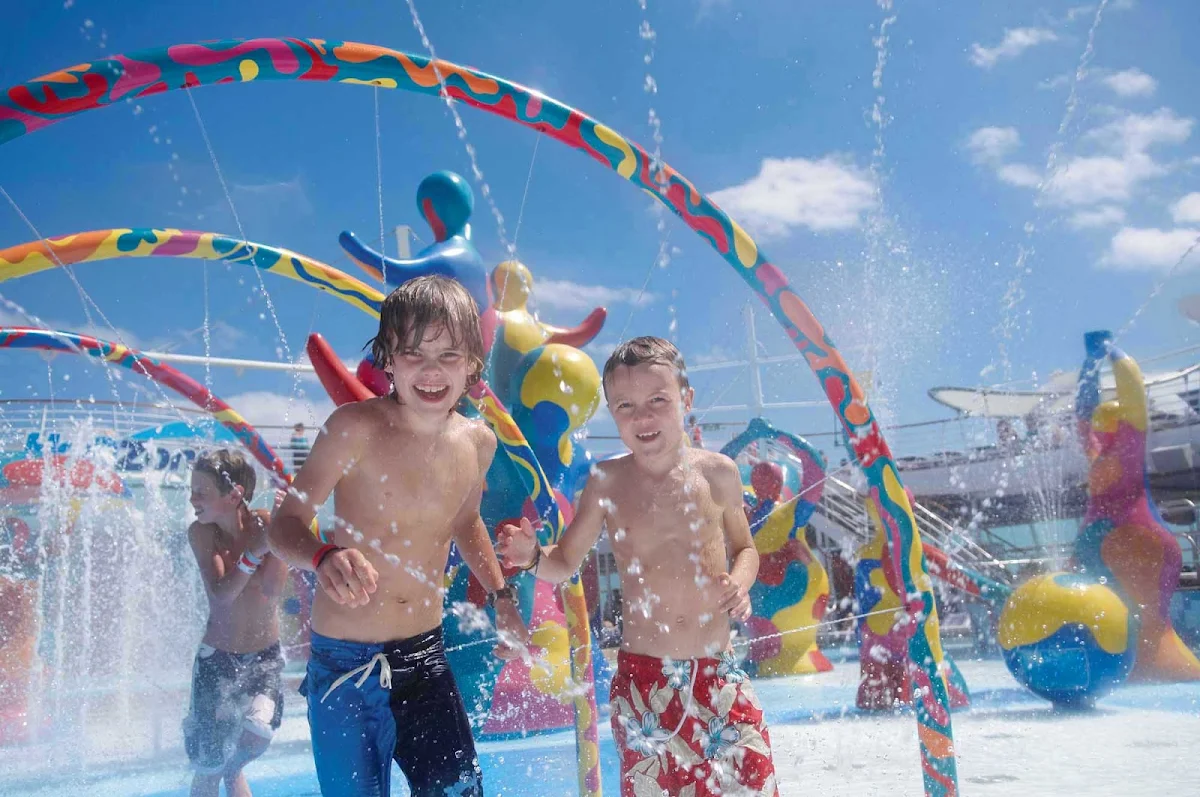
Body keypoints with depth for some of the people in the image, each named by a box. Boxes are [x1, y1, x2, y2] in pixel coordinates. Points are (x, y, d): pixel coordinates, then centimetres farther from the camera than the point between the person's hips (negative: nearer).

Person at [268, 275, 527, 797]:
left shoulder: (478, 443, 1)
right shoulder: (356, 428, -15)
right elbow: (286, 523, -15)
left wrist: (501, 598, 15)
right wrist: (324, 557, -36)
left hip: (426, 658, 4)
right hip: (343, 664, -4)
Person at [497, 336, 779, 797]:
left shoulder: (717, 473, -1)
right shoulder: (607, 482, -3)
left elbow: (745, 549, 15)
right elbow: (565, 563, 5)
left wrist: (740, 583, -6)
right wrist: (532, 557, -16)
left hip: (718, 673, 1)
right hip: (644, 677, -1)